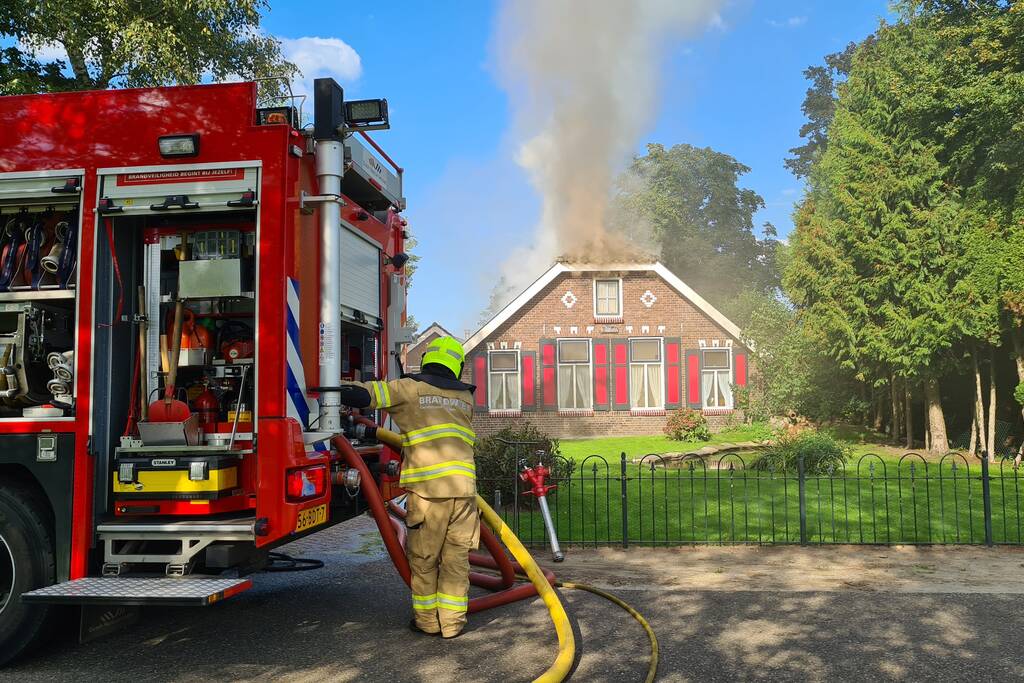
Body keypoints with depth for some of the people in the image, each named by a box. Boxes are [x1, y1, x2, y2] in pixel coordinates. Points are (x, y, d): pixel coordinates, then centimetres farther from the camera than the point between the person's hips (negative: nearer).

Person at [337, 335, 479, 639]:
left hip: (428, 488, -3)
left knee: (423, 557, 12)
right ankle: (453, 622, 16)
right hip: (464, 487, 4)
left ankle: (427, 620, 20)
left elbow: (362, 394, -5)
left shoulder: (409, 388, 2)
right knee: (456, 558, 12)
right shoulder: (465, 397, 17)